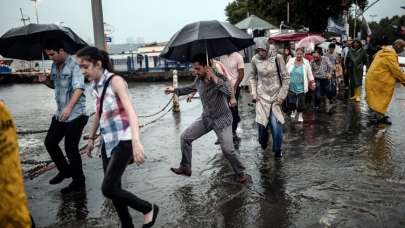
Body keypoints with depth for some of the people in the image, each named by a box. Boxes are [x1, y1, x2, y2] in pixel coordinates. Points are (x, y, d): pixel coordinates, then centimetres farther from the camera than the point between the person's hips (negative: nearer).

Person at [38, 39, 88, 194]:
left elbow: (78, 88, -28)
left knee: (71, 149, -4)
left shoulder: (74, 65, -15)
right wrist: (46, 81, 2)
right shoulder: (55, 66, 11)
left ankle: (78, 183, 12)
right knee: (50, 142, 15)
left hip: (75, 114, -9)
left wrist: (69, 107, -42)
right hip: (60, 113, 9)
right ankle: (65, 170, 34)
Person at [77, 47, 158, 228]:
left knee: (108, 189, -11)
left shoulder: (115, 81, -15)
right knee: (113, 188, 10)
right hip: (108, 141, 8)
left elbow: (130, 110, -28)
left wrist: (136, 141, -40)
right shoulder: (95, 86, 7)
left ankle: (149, 209, 8)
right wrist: (91, 139, 28)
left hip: (123, 141, -8)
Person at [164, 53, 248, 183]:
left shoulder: (219, 78, -20)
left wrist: (215, 79, -43)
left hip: (222, 119, -6)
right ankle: (185, 168, 20)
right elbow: (191, 88, 21)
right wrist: (175, 90, 19)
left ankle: (240, 173, 12)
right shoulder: (198, 80, -2)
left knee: (228, 150, -15)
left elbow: (229, 92, -39)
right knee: (185, 137, 5)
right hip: (206, 118, 6)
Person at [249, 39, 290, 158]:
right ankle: (263, 142, 32)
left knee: (276, 125, -7)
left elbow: (285, 77, -4)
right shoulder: (255, 59, -3)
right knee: (261, 122, -2)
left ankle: (277, 150, 17)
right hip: (262, 95, 2)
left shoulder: (277, 57, -10)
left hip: (276, 95, -2)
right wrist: (253, 93, 3)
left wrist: (282, 95, -8)